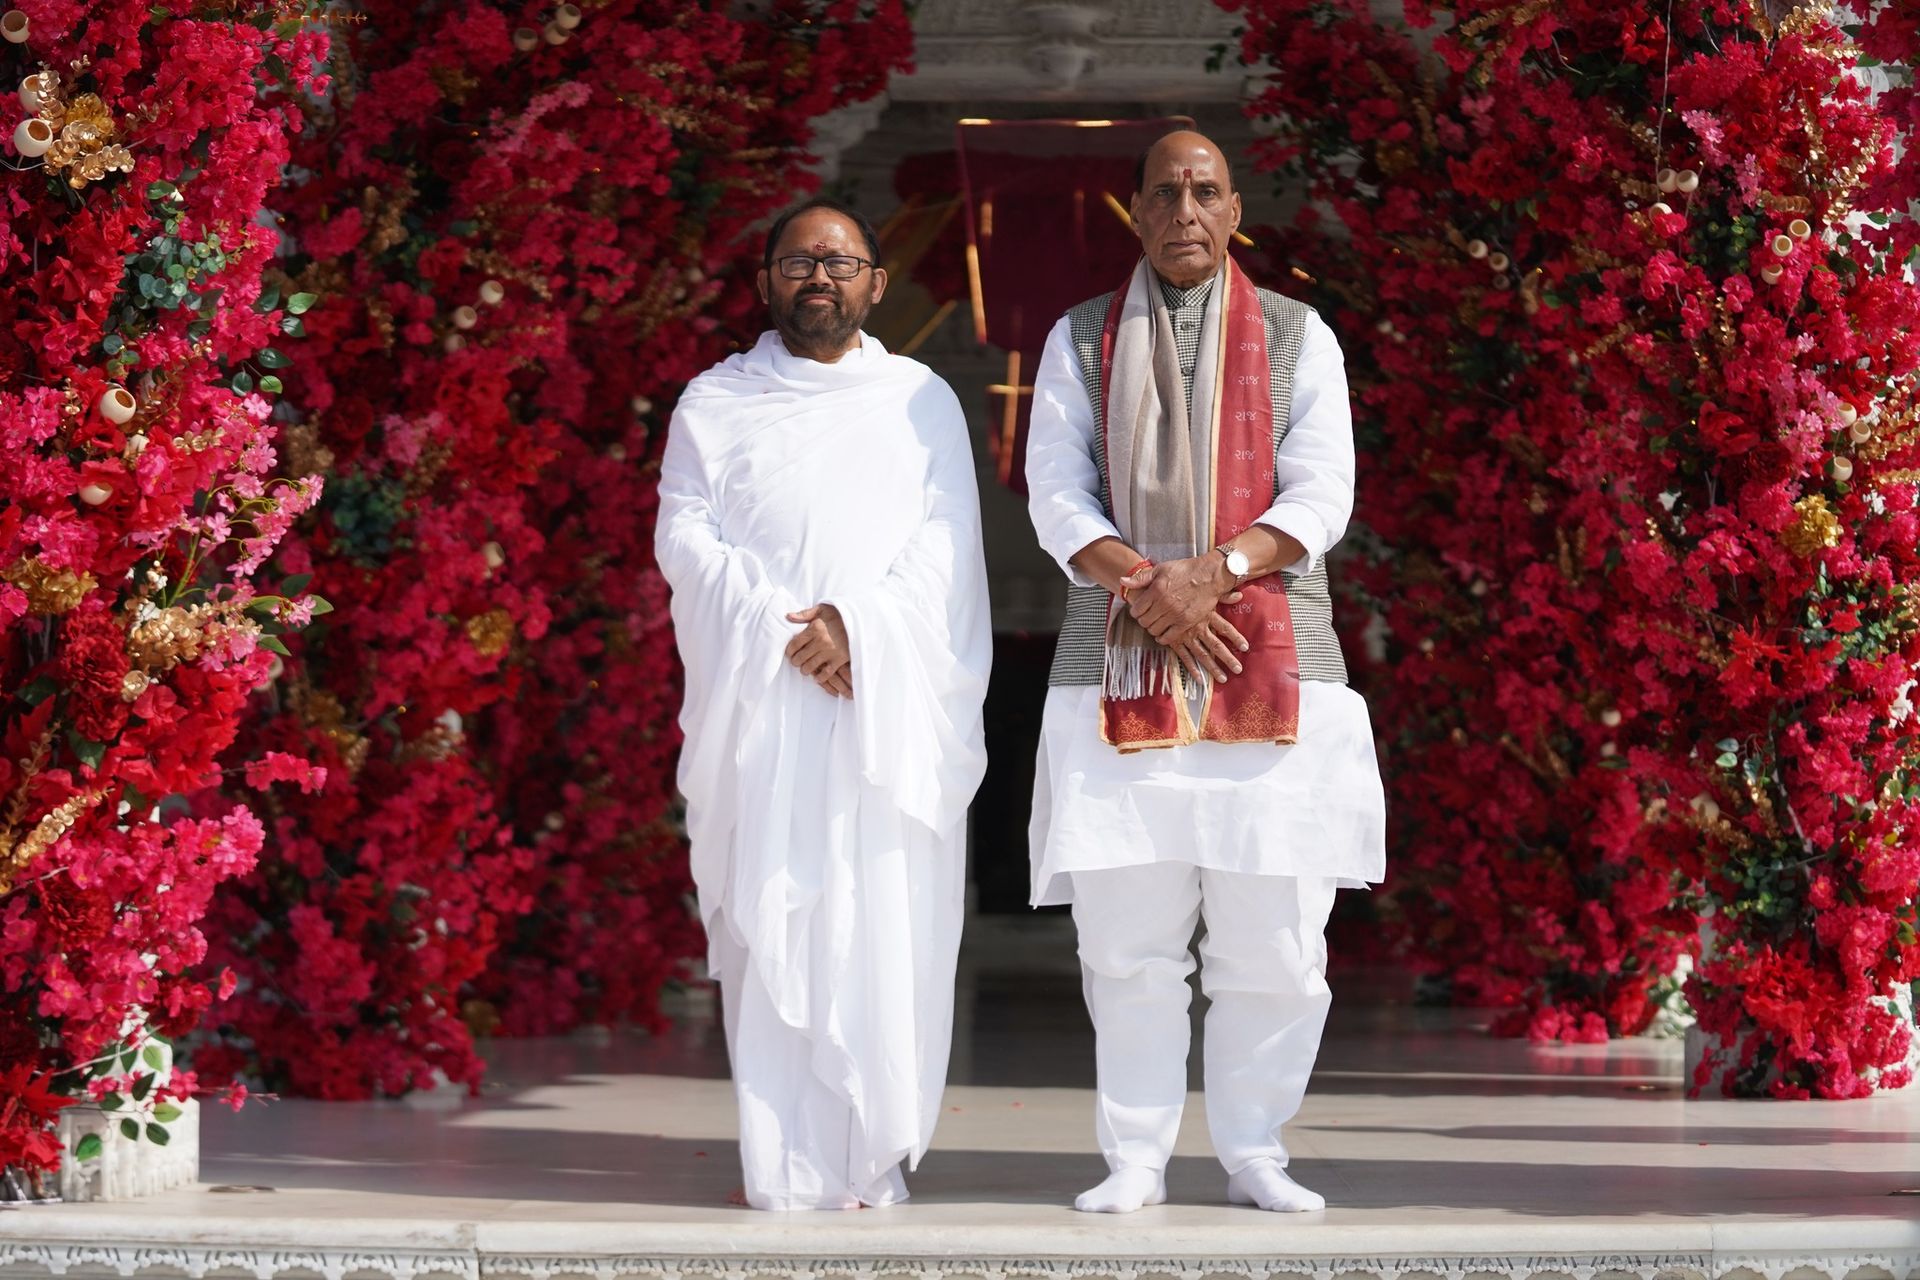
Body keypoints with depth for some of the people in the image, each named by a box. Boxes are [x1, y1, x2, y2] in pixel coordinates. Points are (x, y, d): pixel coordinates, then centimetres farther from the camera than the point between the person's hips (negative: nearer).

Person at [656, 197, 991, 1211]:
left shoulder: (923, 402, 15)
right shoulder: (715, 404, 14)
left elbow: (944, 544, 3)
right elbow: (686, 538, 3)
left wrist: (859, 623, -13)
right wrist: (779, 631, -12)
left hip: (893, 698, 0)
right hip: (758, 699, 0)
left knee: (886, 923, -6)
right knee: (771, 917, -7)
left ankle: (875, 1150, -2)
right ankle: (785, 1164, -7)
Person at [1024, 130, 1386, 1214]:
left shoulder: (1297, 338, 8)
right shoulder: (1081, 340, 11)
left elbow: (1321, 497, -1)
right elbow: (1057, 495, 2)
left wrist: (1211, 572, -16)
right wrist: (1146, 589, -14)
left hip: (1271, 666, 0)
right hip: (1121, 666, 0)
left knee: (1274, 932, -3)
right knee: (1128, 935, -2)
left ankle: (1255, 1153, 8)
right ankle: (1137, 1157, 6)